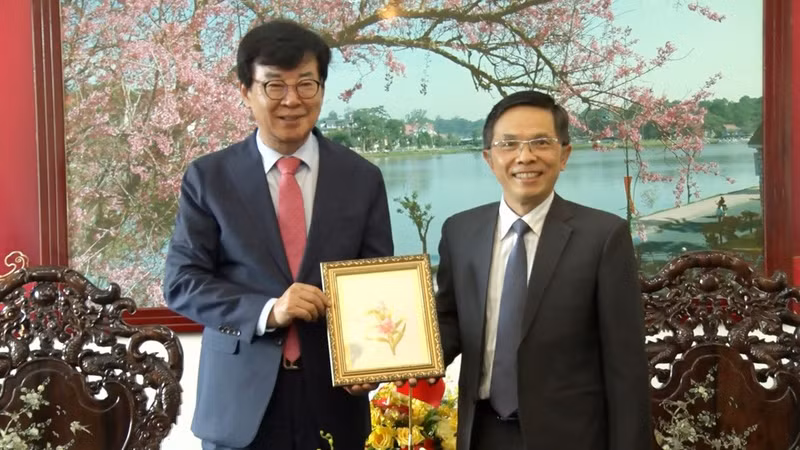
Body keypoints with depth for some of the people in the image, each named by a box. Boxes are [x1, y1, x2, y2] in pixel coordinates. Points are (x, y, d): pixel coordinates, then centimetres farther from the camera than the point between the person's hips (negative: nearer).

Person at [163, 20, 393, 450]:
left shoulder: (362, 178, 3)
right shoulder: (209, 176, -1)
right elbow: (181, 281, -4)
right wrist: (267, 312, -18)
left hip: (334, 397, 1)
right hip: (240, 399, -1)